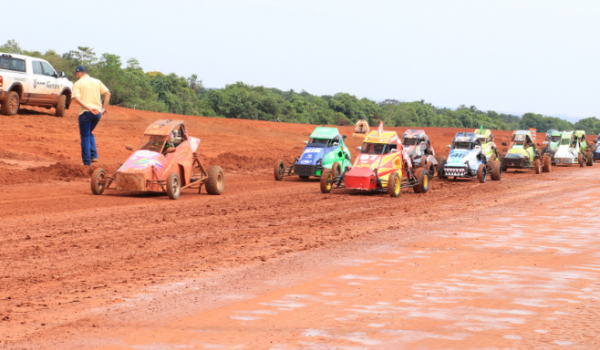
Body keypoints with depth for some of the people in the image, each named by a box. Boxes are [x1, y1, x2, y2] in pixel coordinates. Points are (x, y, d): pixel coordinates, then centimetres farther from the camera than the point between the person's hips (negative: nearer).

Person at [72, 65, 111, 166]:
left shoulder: (78, 84, 0)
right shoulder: (97, 82, 14)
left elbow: (77, 99, -16)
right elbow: (107, 94, 8)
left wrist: (89, 108, -23)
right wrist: (104, 108, 8)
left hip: (85, 113, -5)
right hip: (97, 113, 5)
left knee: (85, 137, 4)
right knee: (90, 133, 25)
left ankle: (87, 162, 3)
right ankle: (94, 155, 10)